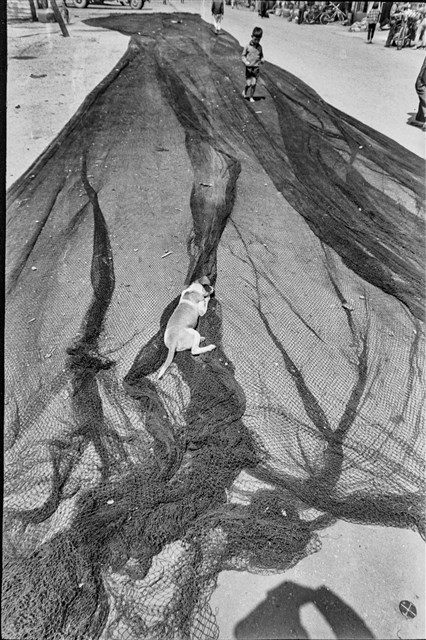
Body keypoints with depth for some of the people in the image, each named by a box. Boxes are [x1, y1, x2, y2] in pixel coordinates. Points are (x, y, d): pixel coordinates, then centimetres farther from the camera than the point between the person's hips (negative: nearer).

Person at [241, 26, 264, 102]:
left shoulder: (259, 47, 5)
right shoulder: (247, 46, -4)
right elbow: (243, 56, 1)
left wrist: (262, 59, -5)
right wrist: (245, 61, -18)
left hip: (256, 68, 2)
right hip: (249, 67, -2)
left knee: (254, 83, -1)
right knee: (248, 83, -4)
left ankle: (251, 96, 12)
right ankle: (245, 91, 26)